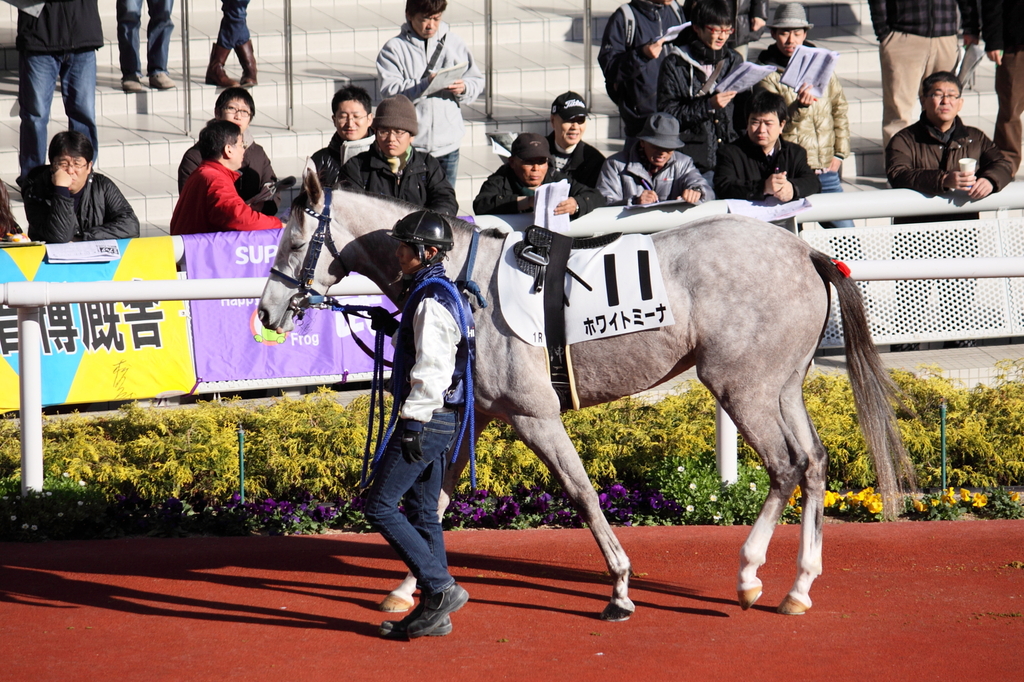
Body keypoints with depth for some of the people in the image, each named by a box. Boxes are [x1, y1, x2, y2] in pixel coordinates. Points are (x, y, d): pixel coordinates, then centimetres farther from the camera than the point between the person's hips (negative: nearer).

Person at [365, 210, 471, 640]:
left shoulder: (432, 301, -17)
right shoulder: (434, 293, 16)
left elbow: (432, 367, -23)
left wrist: (413, 423, -23)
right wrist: (392, 330, 24)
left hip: (426, 420, -11)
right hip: (436, 421, 11)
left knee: (380, 507, -8)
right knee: (422, 512, 13)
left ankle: (441, 588, -10)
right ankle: (434, 612, 14)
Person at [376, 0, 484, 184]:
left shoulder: (454, 43, 9)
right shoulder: (394, 48, -1)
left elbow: (476, 81, 10)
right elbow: (390, 91, -13)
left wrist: (463, 88, -13)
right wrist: (425, 84, -25)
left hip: (447, 144, 3)